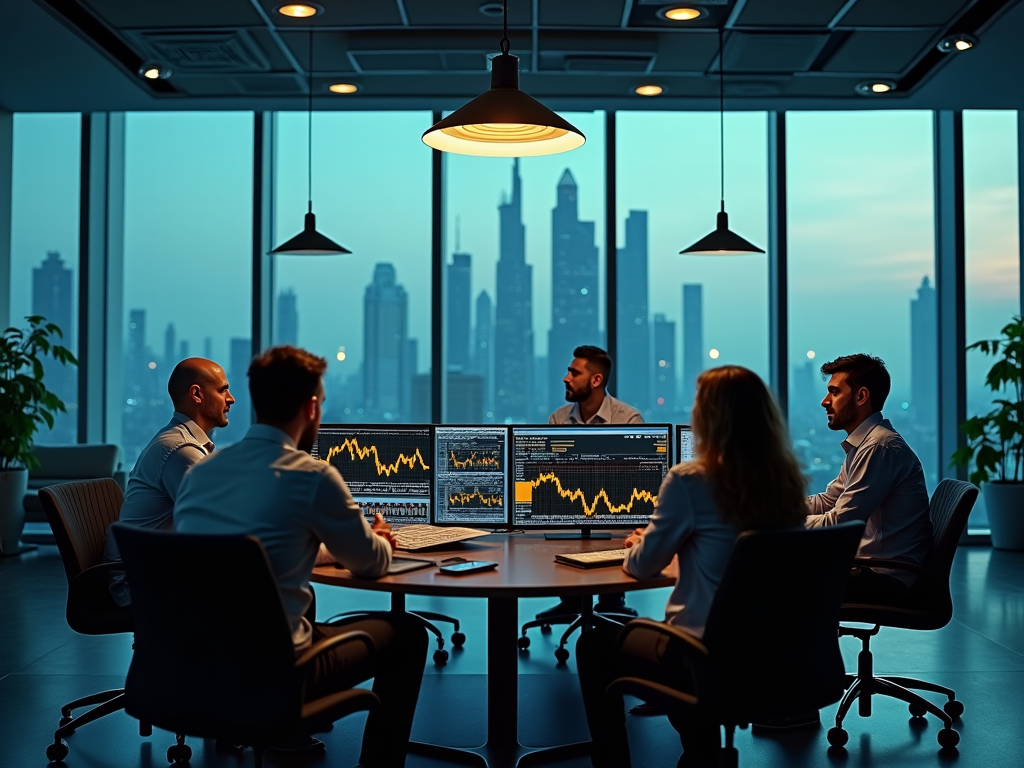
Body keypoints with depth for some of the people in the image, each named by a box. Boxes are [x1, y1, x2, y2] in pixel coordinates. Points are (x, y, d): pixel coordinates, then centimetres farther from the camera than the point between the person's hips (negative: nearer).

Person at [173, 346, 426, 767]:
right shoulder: (312, 475, -14)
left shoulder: (201, 470, 4)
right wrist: (380, 539, 23)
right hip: (268, 671, -7)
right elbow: (372, 563, 1)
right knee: (405, 632, 13)